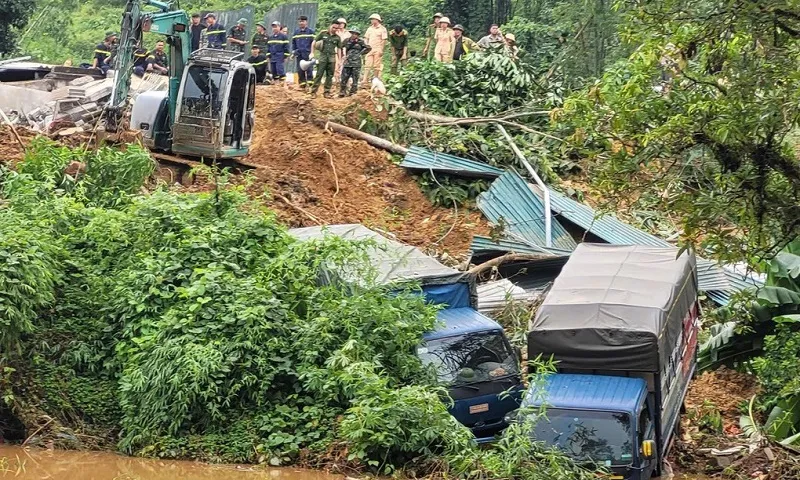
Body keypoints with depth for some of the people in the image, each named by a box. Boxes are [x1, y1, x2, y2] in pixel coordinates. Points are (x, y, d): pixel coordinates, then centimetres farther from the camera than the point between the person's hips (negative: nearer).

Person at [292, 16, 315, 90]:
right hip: (299, 54, 4)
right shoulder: (296, 32, 14)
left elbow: (313, 42, -1)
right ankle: (302, 84, 9)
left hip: (308, 54, -4)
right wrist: (293, 52, 10)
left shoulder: (310, 31, 2)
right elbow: (293, 43, 19)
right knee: (300, 70, 4)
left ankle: (310, 84, -9)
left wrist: (312, 52, -8)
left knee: (309, 70, -9)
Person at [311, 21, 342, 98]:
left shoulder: (337, 38, 7)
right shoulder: (323, 34, 2)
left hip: (332, 58, 2)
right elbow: (314, 42, 5)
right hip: (323, 56, -2)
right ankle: (313, 91, -4)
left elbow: (339, 49, 12)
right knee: (319, 74, -5)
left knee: (330, 76, 4)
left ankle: (327, 92, 10)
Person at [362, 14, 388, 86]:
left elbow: (384, 40, -5)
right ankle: (365, 81, -3)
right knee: (367, 65, -1)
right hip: (369, 49, 4)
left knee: (377, 66, -1)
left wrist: (381, 50, -11)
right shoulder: (370, 29, 14)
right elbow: (366, 39, 17)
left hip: (378, 50, -4)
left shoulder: (382, 29, -1)